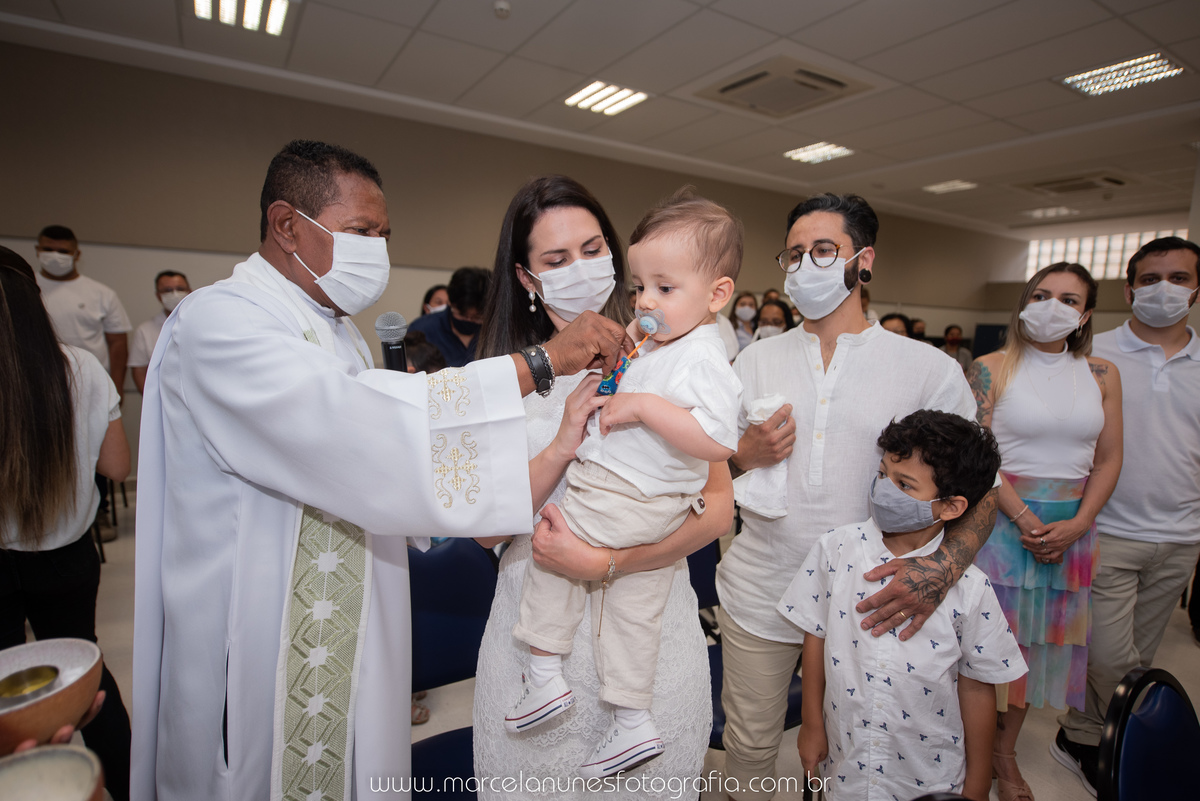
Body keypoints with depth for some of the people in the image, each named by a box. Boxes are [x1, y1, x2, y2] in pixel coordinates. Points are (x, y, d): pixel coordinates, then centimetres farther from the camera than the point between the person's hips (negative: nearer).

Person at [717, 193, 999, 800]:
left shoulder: (928, 368, -6)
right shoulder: (756, 360, 2)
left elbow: (979, 484, -4)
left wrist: (944, 567, -22)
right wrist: (745, 454, -15)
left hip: (866, 603, -1)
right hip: (759, 597, 2)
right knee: (750, 746, 18)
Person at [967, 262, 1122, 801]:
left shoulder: (1101, 375, 6)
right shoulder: (992, 369, -5)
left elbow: (1108, 460, 7)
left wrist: (1077, 524, -6)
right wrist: (1024, 519, -14)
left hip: (1070, 529, 4)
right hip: (1002, 521, -4)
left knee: (1038, 637, 13)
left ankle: (1005, 753, 32)